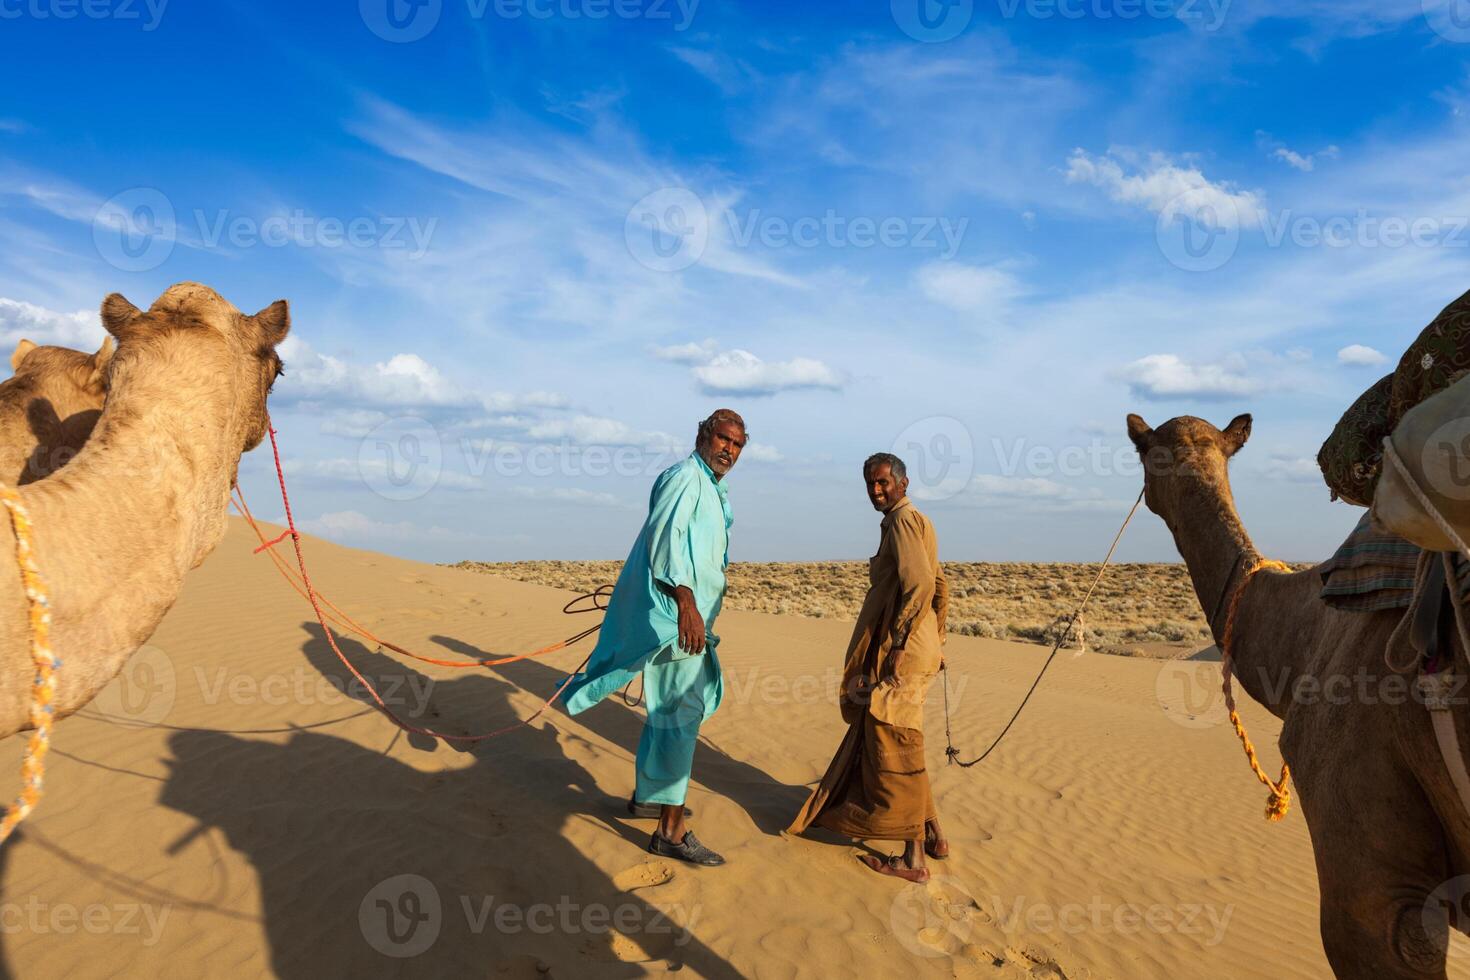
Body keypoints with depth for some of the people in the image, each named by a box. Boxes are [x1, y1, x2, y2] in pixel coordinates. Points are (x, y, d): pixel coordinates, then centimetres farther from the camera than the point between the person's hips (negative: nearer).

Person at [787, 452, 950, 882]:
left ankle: (914, 859, 7)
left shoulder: (903, 520, -12)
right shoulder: (915, 521, 18)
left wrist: (898, 645, -24)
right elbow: (939, 587, 23)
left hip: (900, 654, -10)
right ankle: (932, 834, 27)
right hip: (918, 648, 10)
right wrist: (935, 644, 25)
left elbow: (920, 584, -26)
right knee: (897, 748, 19)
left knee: (895, 752, -2)